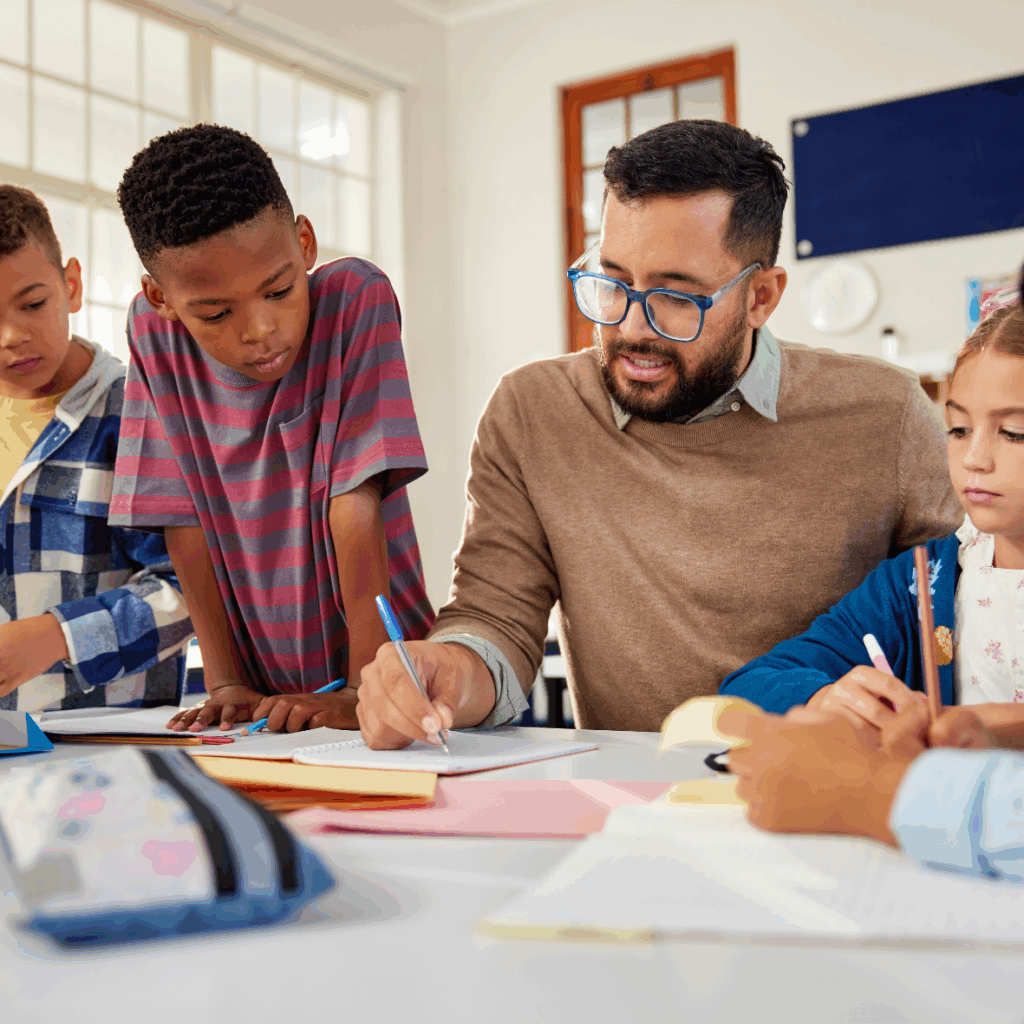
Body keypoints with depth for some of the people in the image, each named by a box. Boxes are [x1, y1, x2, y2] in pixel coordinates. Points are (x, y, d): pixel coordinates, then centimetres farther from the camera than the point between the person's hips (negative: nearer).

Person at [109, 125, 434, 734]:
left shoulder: (356, 300, -13)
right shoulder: (154, 331, -4)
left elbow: (356, 508, -16)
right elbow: (185, 522, -2)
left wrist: (366, 691, -19)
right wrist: (225, 684, -6)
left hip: (383, 662, -1)